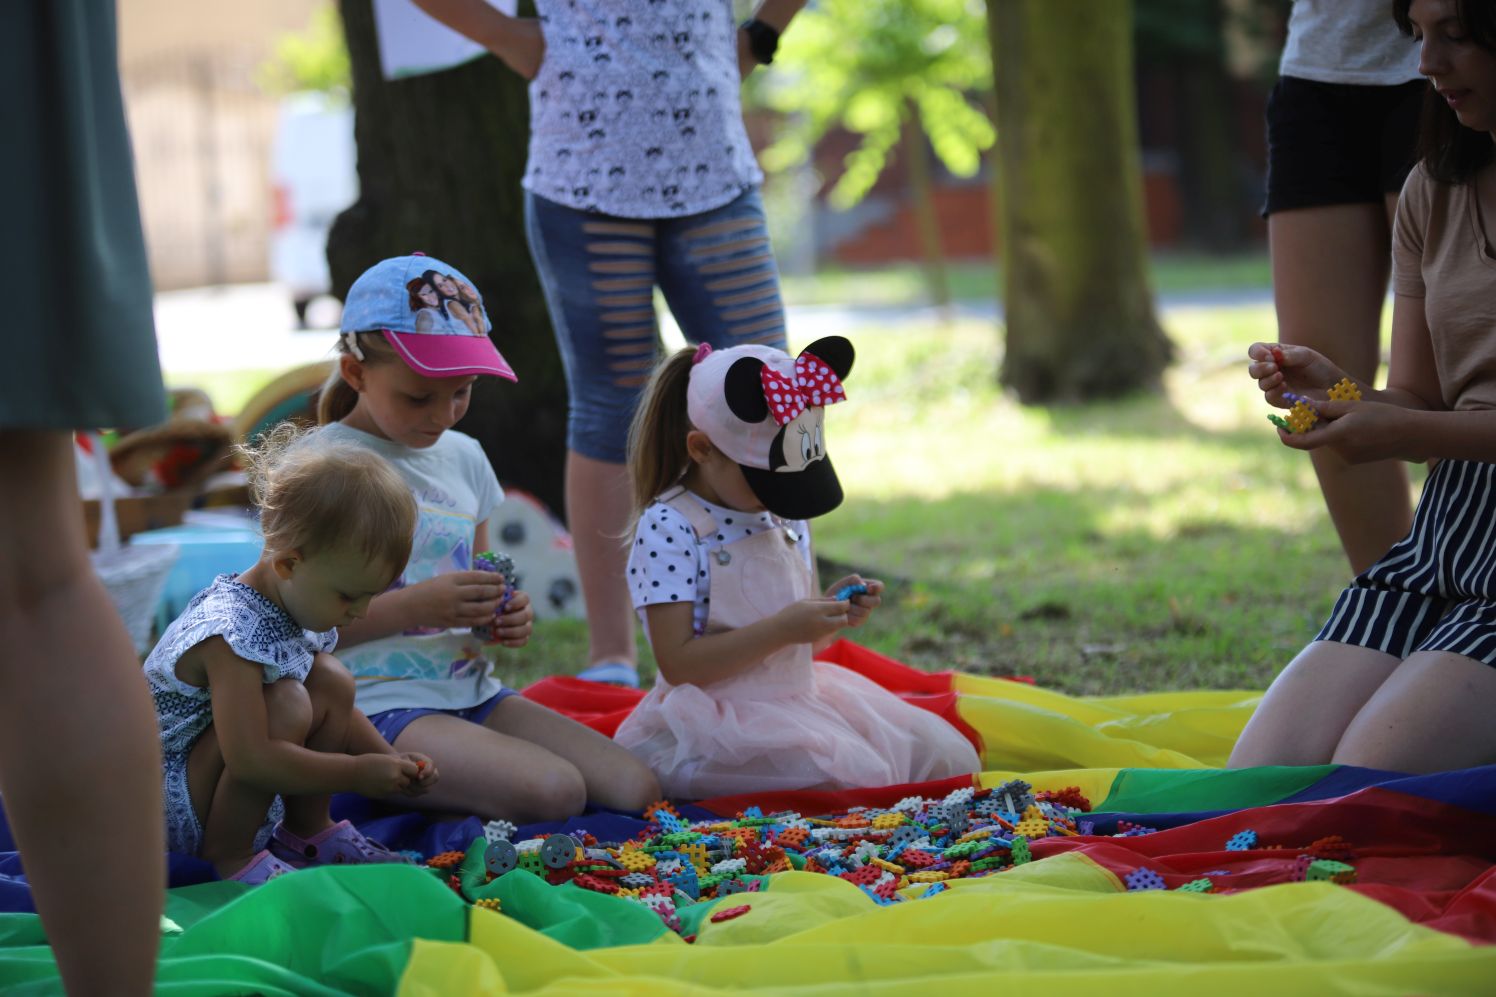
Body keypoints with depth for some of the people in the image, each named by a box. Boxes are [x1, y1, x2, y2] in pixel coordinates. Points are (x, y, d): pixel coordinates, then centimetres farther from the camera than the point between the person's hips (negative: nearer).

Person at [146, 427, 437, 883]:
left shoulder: (299, 610, 0)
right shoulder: (230, 634, -30)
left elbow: (338, 710, 14)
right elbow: (249, 758, -34)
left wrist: (390, 759, -3)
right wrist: (358, 773, -27)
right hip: (167, 806, -9)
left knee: (331, 681, -3)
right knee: (286, 705, -29)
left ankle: (307, 832, 9)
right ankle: (230, 856, -14)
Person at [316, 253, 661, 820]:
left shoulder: (464, 458, 15)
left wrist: (505, 617, 3)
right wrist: (414, 605, -21)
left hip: (471, 692, 8)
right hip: (378, 706, -8)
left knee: (637, 790, -9)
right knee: (554, 793, -29)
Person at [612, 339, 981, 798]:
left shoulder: (785, 519, 10)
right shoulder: (668, 530, -14)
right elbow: (678, 664, -19)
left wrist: (835, 612, -4)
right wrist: (782, 629, -24)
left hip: (799, 699, 8)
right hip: (717, 723, -8)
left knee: (948, 758, 1)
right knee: (847, 775, -29)